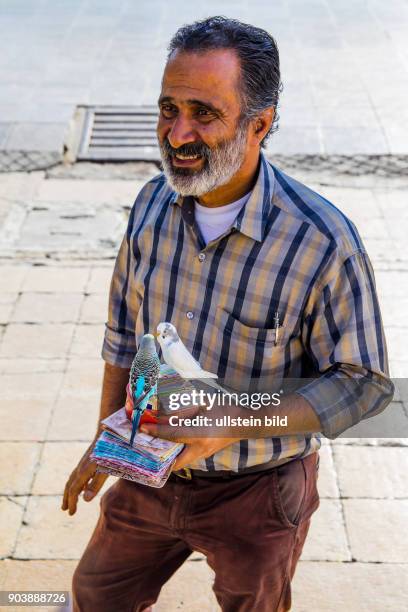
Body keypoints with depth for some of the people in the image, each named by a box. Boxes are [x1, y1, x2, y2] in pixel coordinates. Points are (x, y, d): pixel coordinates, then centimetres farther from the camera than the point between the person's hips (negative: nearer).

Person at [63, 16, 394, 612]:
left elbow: (364, 384, -20)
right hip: (153, 470, 5)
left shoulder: (324, 242, -28)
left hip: (258, 494, -4)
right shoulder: (153, 205, -9)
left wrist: (231, 421, -31)